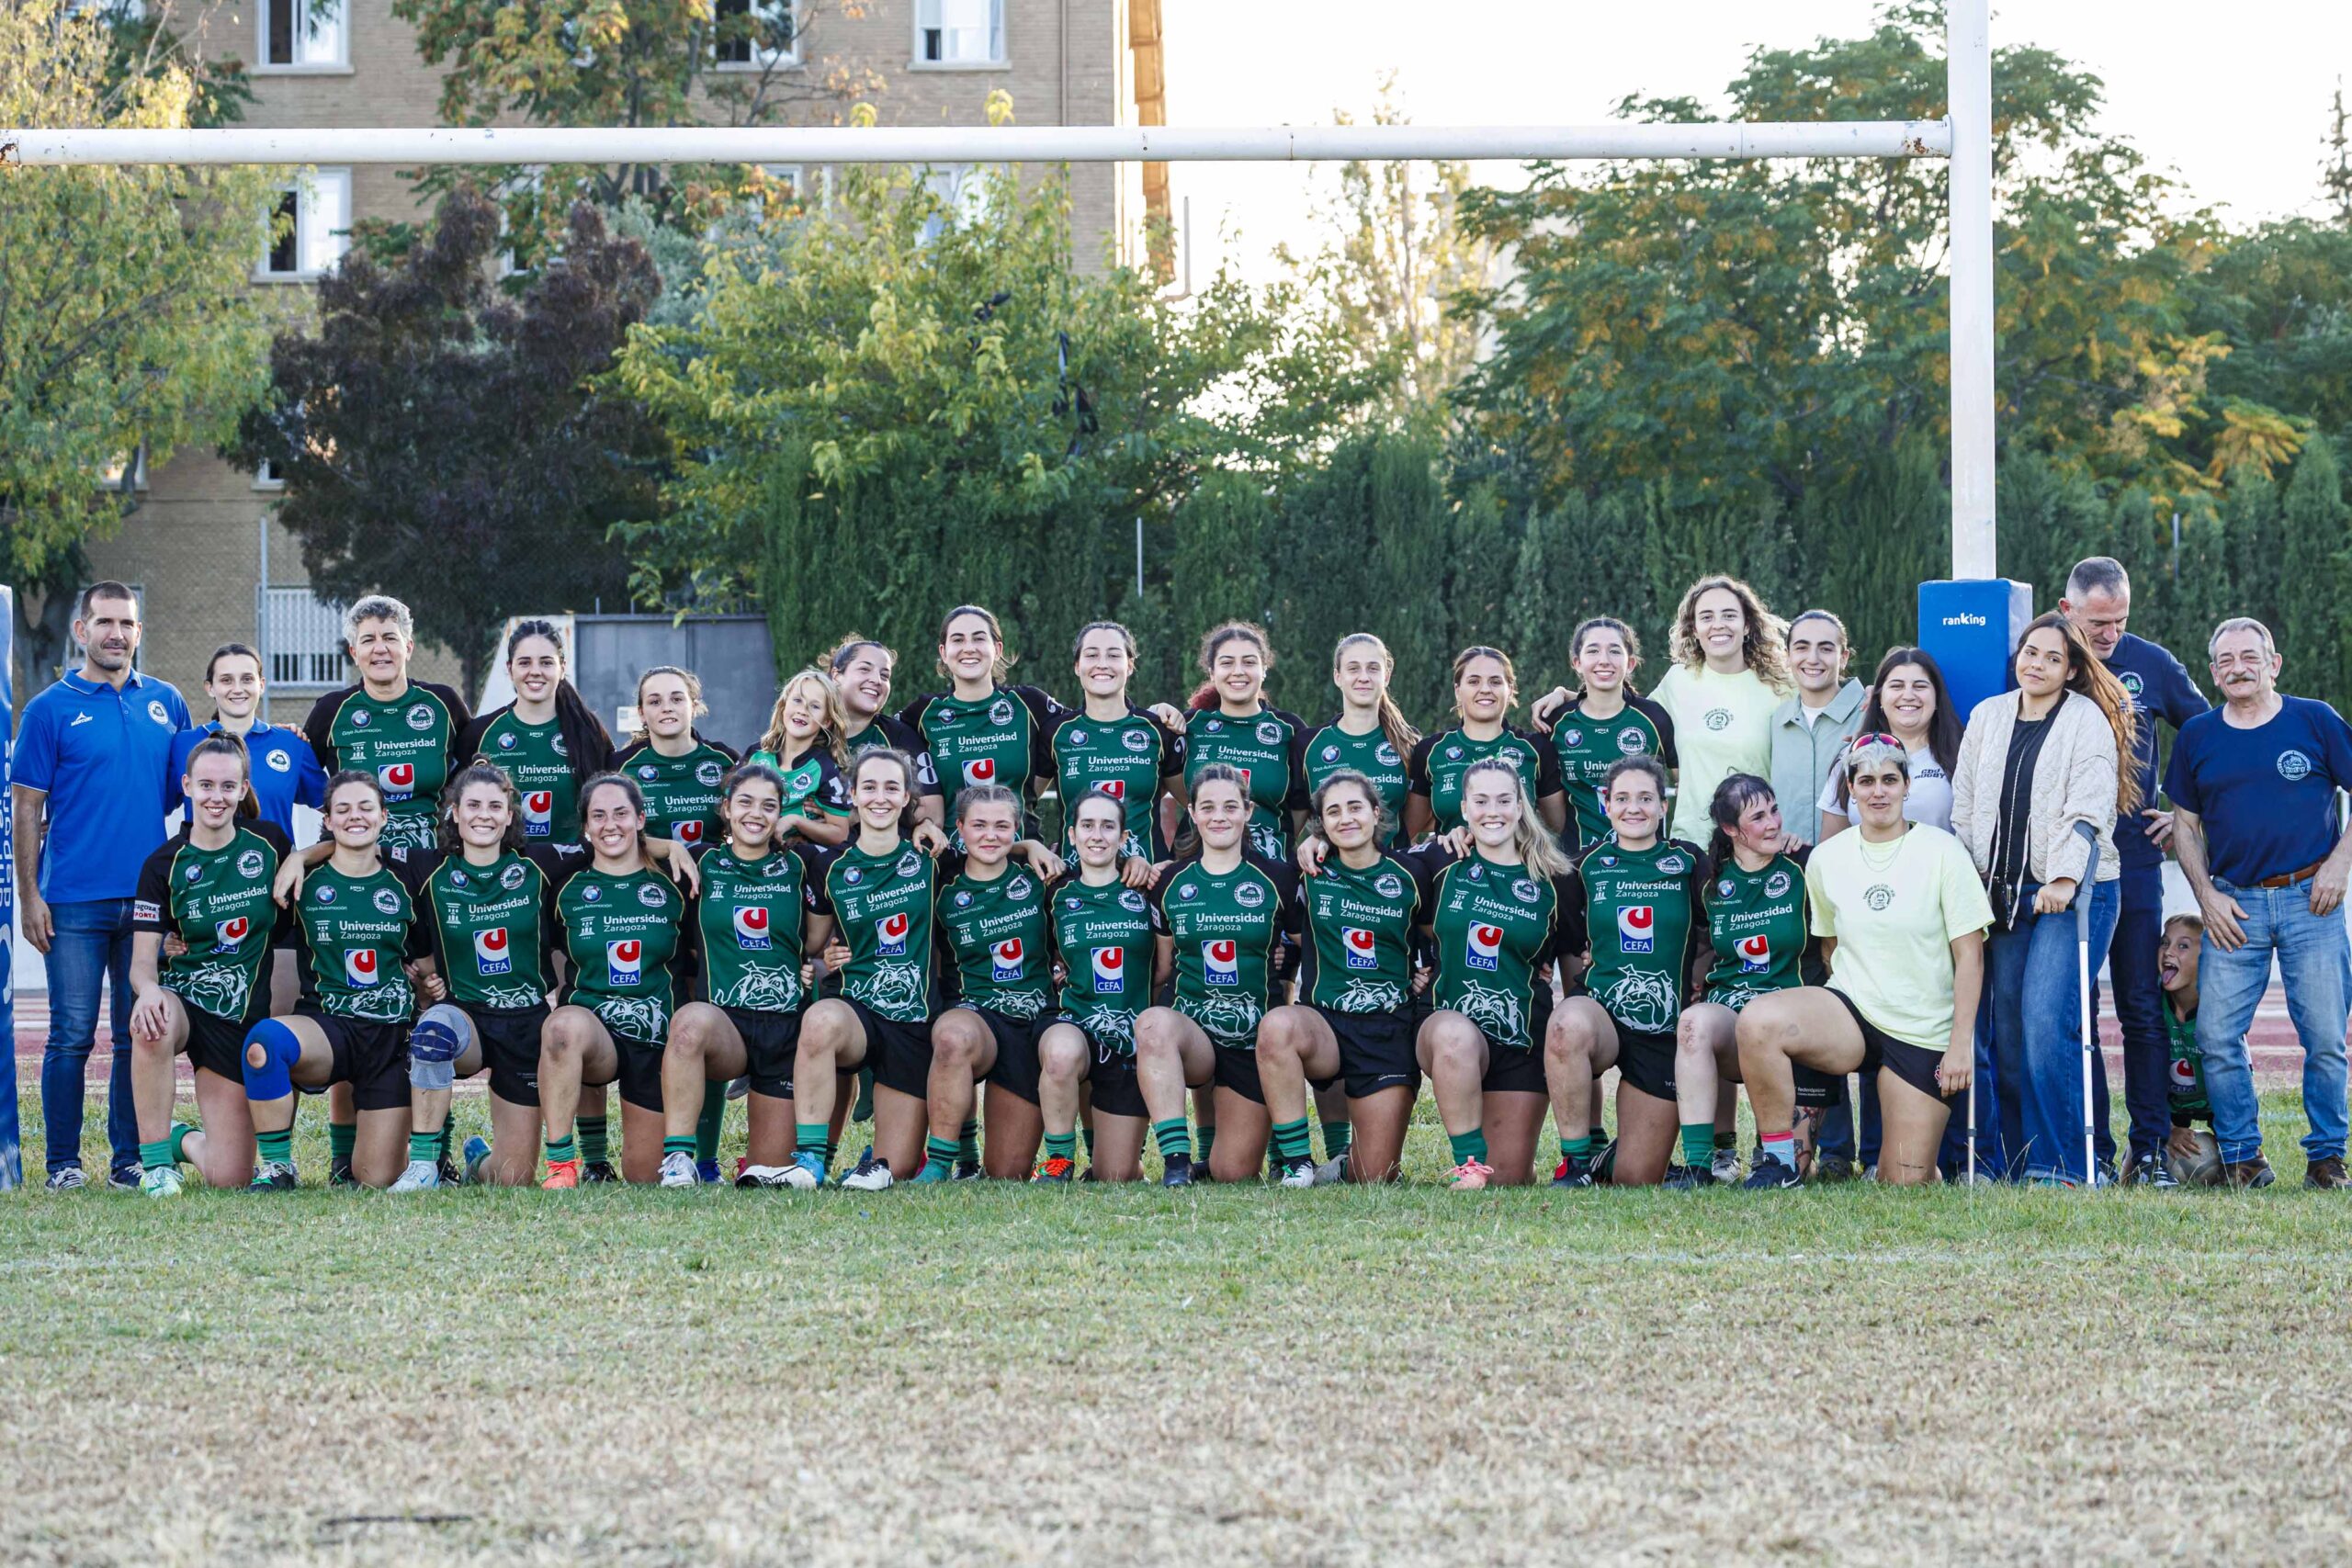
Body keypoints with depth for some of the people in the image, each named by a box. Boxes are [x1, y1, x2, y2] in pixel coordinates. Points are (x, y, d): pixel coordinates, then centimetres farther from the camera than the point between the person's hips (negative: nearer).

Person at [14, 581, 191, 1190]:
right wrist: (29, 896, -6)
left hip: (149, 898, 3)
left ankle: (130, 1158, 14)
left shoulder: (166, 703, 11)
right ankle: (63, 1163, 4)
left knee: (140, 1034, 6)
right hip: (74, 903, -3)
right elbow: (27, 809, 0)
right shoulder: (51, 709, 0)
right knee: (73, 1036, -3)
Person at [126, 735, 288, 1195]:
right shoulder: (163, 865, -3)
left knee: (230, 1179, -5)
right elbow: (142, 958, -9)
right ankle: (155, 1159, -23)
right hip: (181, 997, -1)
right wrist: (147, 989, -31)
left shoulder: (269, 842, 0)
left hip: (243, 1016, 1)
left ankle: (185, 1140, 33)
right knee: (151, 1025, -42)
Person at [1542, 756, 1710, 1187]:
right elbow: (1568, 946, 12)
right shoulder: (1588, 866, 5)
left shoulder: (1689, 863, 4)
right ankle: (1577, 1162, -25)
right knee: (1568, 1022, -40)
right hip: (1602, 1015, 0)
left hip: (1665, 1030, 0)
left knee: (1635, 1182, -3)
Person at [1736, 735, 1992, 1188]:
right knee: (1757, 1021, -31)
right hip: (1850, 1013, 2)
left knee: (1904, 1185, -3)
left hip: (1923, 1032, -2)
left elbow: (1969, 955, -7)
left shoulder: (1942, 852, -6)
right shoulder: (1826, 858, 3)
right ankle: (1779, 1163, -18)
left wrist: (1961, 1045, -11)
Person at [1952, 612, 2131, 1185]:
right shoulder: (1987, 717, 16)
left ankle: (2061, 1162, -11)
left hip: (2073, 893, -5)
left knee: (2046, 1021, -16)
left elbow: (2088, 807, -10)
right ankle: (2013, 1162, 9)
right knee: (2007, 1028, 2)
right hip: (2004, 895, 5)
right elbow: (1964, 804, 17)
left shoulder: (2088, 721, 0)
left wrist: (2064, 879, -20)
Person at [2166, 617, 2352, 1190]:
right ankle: (2242, 1158, 5)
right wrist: (2207, 896, 2)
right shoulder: (2197, 736, 9)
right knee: (2216, 1036, -6)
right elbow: (2185, 823, 14)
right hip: (2234, 906, 2)